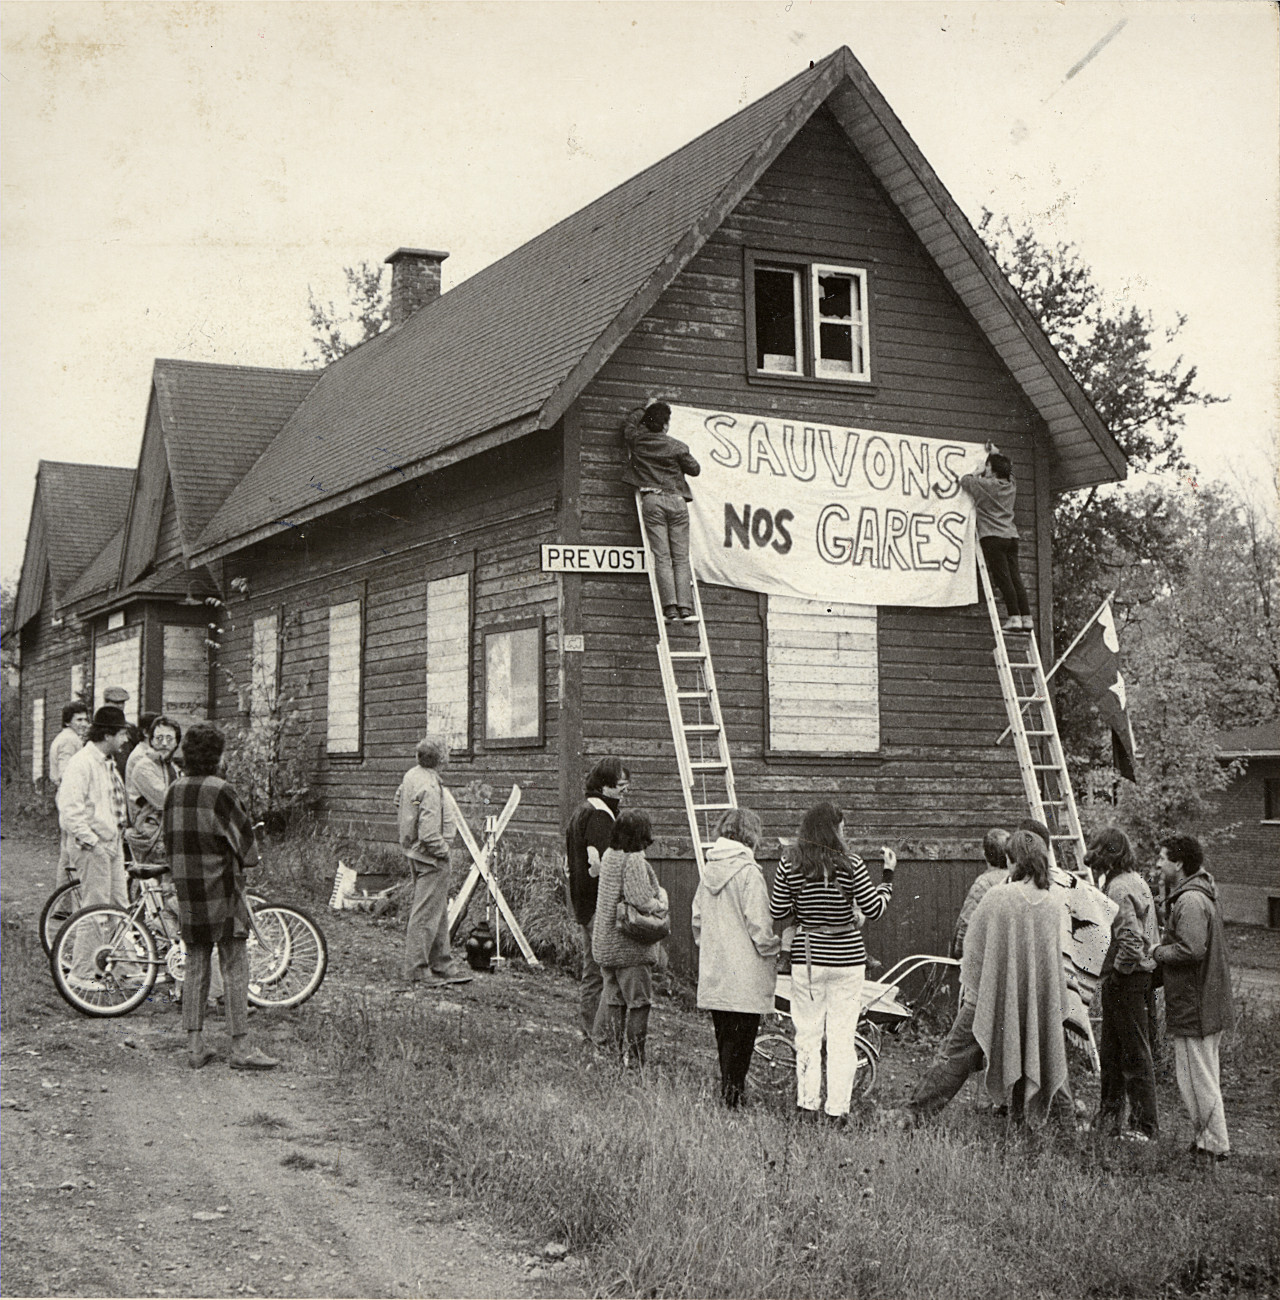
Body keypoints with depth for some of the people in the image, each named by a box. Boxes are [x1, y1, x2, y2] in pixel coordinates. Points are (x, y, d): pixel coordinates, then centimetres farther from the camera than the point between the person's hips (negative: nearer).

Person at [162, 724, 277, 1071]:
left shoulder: (174, 791, 6)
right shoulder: (219, 791, -14)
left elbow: (169, 839, 14)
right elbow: (244, 835, -9)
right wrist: (247, 859, 11)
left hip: (186, 890, 7)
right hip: (220, 889, -7)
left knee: (195, 968, 12)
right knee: (235, 969, -1)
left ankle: (195, 1046, 12)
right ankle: (240, 1048, 0)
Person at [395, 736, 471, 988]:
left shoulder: (411, 775, 4)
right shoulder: (430, 788, -26)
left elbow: (399, 799, 24)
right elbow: (429, 835, -29)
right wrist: (443, 851, -12)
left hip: (414, 851, 10)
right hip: (431, 857, -10)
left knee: (439, 913, 18)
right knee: (426, 915, -1)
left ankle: (442, 965, 27)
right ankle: (416, 971, 6)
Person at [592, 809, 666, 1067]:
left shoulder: (608, 856, 8)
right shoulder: (634, 861, -18)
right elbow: (642, 901, -24)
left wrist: (658, 893, 5)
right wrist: (660, 903, -5)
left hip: (605, 945, 8)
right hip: (631, 947, -8)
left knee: (613, 1000, 14)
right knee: (639, 1002, 1)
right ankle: (634, 1060, 2)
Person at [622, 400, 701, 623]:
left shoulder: (637, 440, 6)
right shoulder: (677, 447, 1)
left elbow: (629, 422, 28)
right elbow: (694, 469, 13)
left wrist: (645, 408, 42)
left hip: (651, 500, 1)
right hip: (676, 500, -1)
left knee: (661, 556, -3)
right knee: (681, 557, 1)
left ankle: (669, 607, -15)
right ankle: (685, 608, -8)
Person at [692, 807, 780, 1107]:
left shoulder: (707, 869, 7)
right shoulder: (748, 872, -14)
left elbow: (697, 919, 14)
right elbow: (758, 924, -16)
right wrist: (772, 951, -1)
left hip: (712, 971, 7)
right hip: (744, 975, -7)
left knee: (724, 1036, 15)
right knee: (741, 1038, -1)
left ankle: (727, 1094, 20)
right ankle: (732, 1095, -1)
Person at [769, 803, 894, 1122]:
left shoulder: (790, 868, -4)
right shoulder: (850, 866, -10)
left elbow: (777, 915, 0)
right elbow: (874, 909, -2)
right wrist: (889, 874, 11)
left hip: (806, 957, 2)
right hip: (846, 959, -1)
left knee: (807, 1034, 10)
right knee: (842, 1037, 5)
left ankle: (807, 1106, 11)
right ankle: (837, 1110, 6)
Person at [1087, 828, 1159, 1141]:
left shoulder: (1119, 887, -18)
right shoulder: (1136, 881, 13)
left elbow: (1130, 939, -26)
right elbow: (1149, 934, 19)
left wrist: (1118, 970, -14)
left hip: (1125, 978, -10)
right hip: (1142, 972, 10)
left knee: (1135, 1055, -2)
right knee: (1110, 1053, 17)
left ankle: (1145, 1127, 4)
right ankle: (1109, 1121, 26)